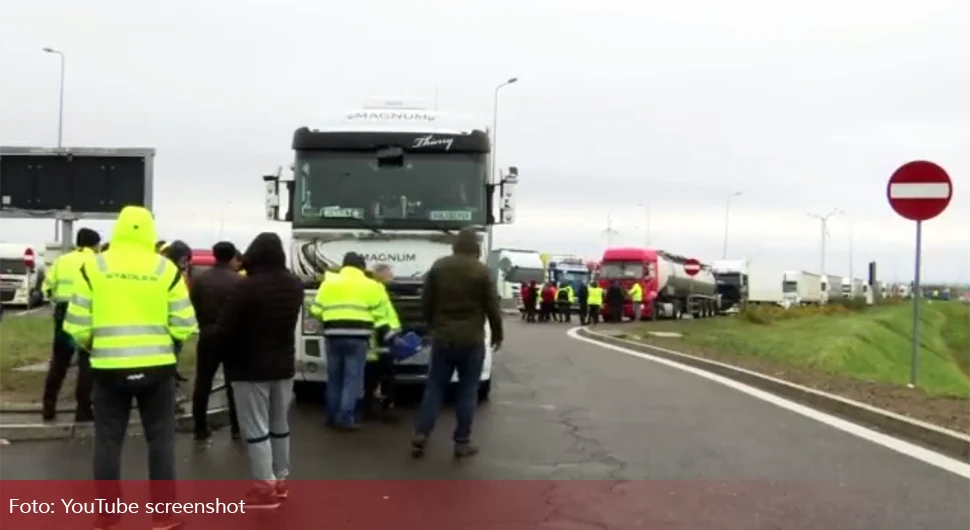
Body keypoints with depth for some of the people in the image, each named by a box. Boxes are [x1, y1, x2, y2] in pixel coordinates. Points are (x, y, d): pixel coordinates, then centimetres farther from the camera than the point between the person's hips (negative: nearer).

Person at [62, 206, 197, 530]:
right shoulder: (165, 269, -2)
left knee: (108, 441, 12)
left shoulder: (93, 267, -2)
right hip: (156, 366, 0)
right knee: (160, 440, 11)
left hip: (109, 366, 0)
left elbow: (77, 324, -3)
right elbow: (184, 326, -2)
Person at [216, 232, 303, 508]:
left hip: (251, 367, -7)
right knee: (280, 424, 16)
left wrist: (229, 358, -1)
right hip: (284, 364, 7)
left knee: (256, 428, 0)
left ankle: (266, 487, 2)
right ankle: (280, 480, 26)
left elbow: (225, 329, -16)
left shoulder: (247, 286, -20)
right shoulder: (295, 285, 3)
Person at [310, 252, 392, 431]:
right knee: (352, 378, 1)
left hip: (333, 335, 3)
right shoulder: (370, 285, 6)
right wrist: (385, 334, 14)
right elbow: (379, 313, 2)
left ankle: (333, 416, 21)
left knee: (334, 377, 14)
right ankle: (345, 418, -3)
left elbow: (316, 310, 12)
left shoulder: (328, 283, 12)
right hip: (357, 337, -3)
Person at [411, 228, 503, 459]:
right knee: (467, 390, 4)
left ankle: (421, 435, 2)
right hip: (471, 339, -3)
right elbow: (492, 307, -3)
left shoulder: (438, 266, 3)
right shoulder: (481, 271, -6)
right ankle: (462, 442, 6)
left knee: (435, 387, 9)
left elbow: (426, 302, 6)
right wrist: (497, 334, 11)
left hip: (442, 337, 3)